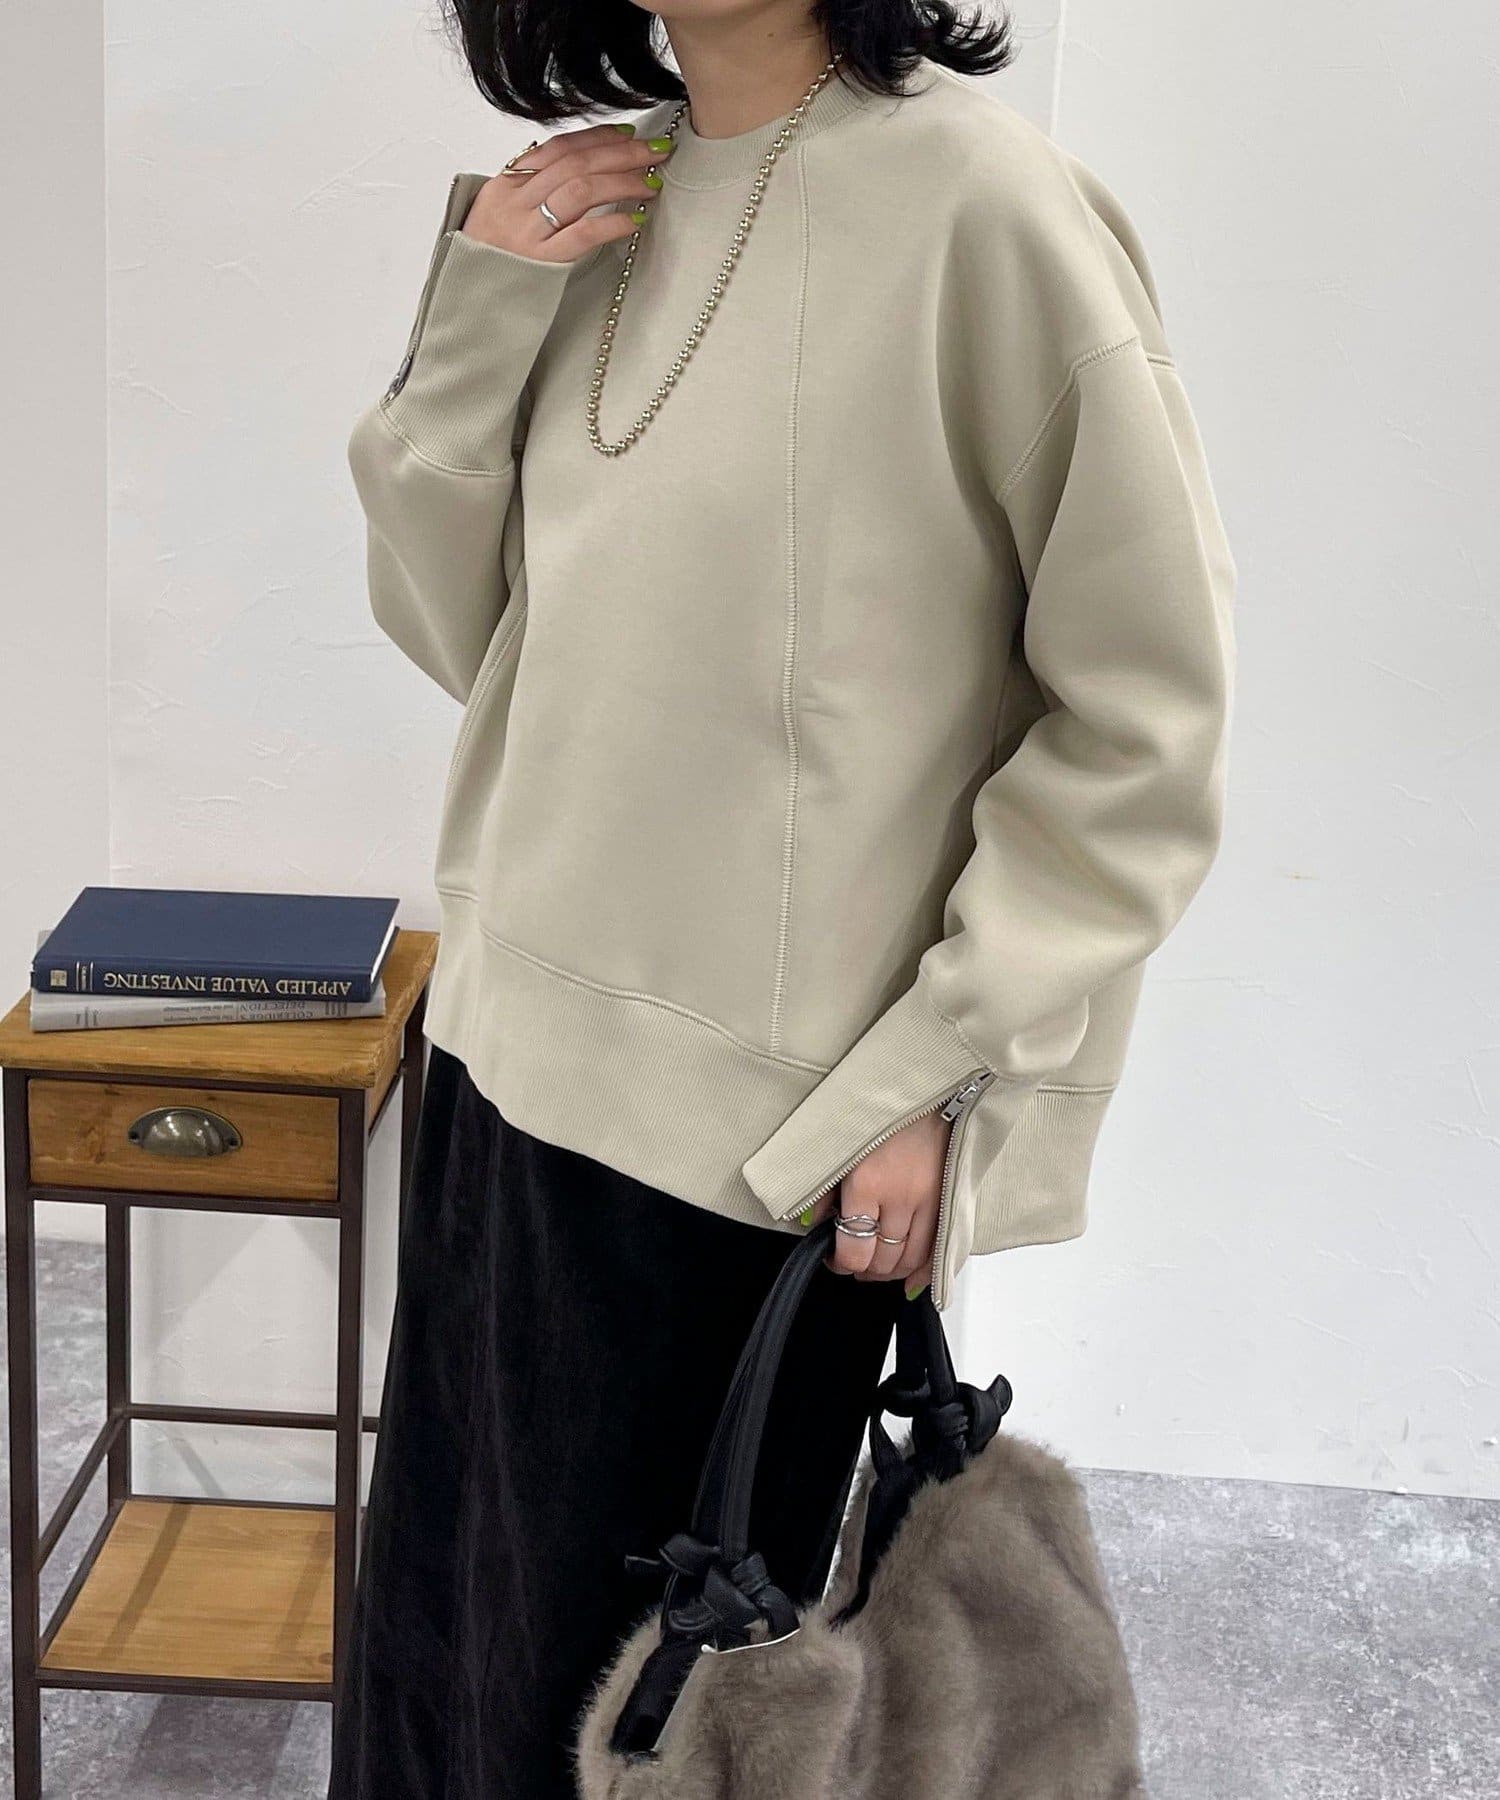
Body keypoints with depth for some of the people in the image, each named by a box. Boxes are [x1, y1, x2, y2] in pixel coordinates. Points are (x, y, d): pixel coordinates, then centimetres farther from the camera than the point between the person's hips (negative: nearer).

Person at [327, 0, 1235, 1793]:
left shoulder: (976, 202, -15)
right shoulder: (601, 201, 6)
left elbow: (1143, 720, -13)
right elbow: (458, 630, 11)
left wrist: (935, 1073, -15)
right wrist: (481, 308, -4)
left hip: (753, 1135, -6)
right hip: (514, 1061, 6)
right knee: (433, 1645, 18)